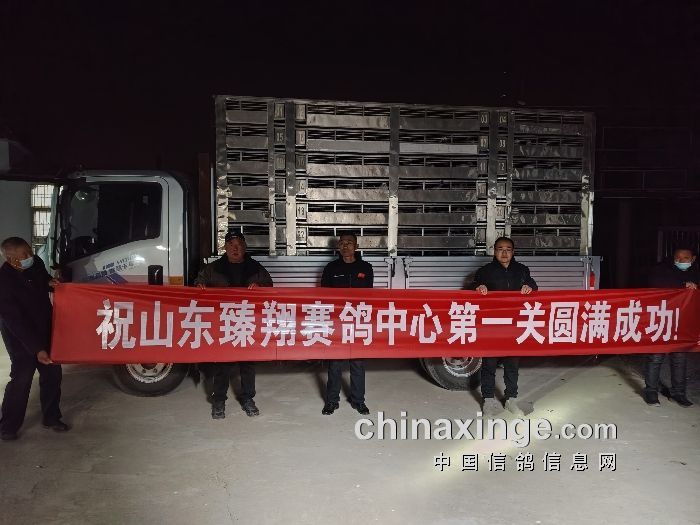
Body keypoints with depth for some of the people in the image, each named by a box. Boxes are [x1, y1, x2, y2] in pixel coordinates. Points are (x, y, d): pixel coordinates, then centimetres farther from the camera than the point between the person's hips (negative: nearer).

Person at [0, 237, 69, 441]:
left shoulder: (36, 263, -10)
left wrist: (50, 282, -7)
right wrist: (36, 349, -28)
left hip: (45, 331, 6)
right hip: (20, 339, -6)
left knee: (52, 375, 12)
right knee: (21, 380, 1)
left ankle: (51, 417, 29)